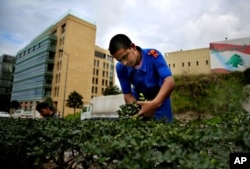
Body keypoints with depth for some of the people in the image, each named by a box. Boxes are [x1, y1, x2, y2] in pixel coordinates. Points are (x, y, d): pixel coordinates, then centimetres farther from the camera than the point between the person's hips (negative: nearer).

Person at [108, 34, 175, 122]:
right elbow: (127, 94, -17)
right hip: (139, 96, 2)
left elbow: (170, 82, -43)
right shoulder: (120, 68, -21)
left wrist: (155, 103, -59)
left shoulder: (153, 55, -32)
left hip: (160, 95, -2)